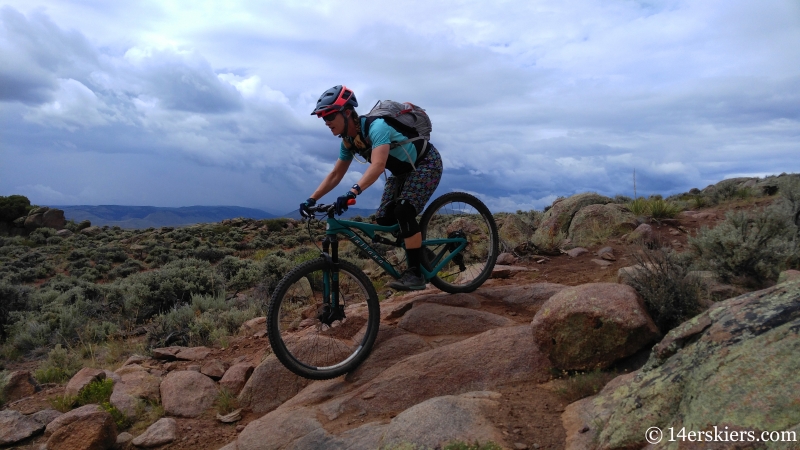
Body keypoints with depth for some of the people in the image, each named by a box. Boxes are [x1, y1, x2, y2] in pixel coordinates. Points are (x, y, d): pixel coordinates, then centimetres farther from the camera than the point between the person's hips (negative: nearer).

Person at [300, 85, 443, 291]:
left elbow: (378, 165, -48)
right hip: (404, 170, 8)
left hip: (426, 163, -8)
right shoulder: (348, 141, -7)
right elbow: (335, 175, 1)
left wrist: (353, 192, -60)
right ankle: (420, 252, 20)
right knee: (384, 219, -1)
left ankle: (415, 273, -17)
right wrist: (312, 200, -6)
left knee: (403, 212, -25)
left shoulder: (376, 127, -33)